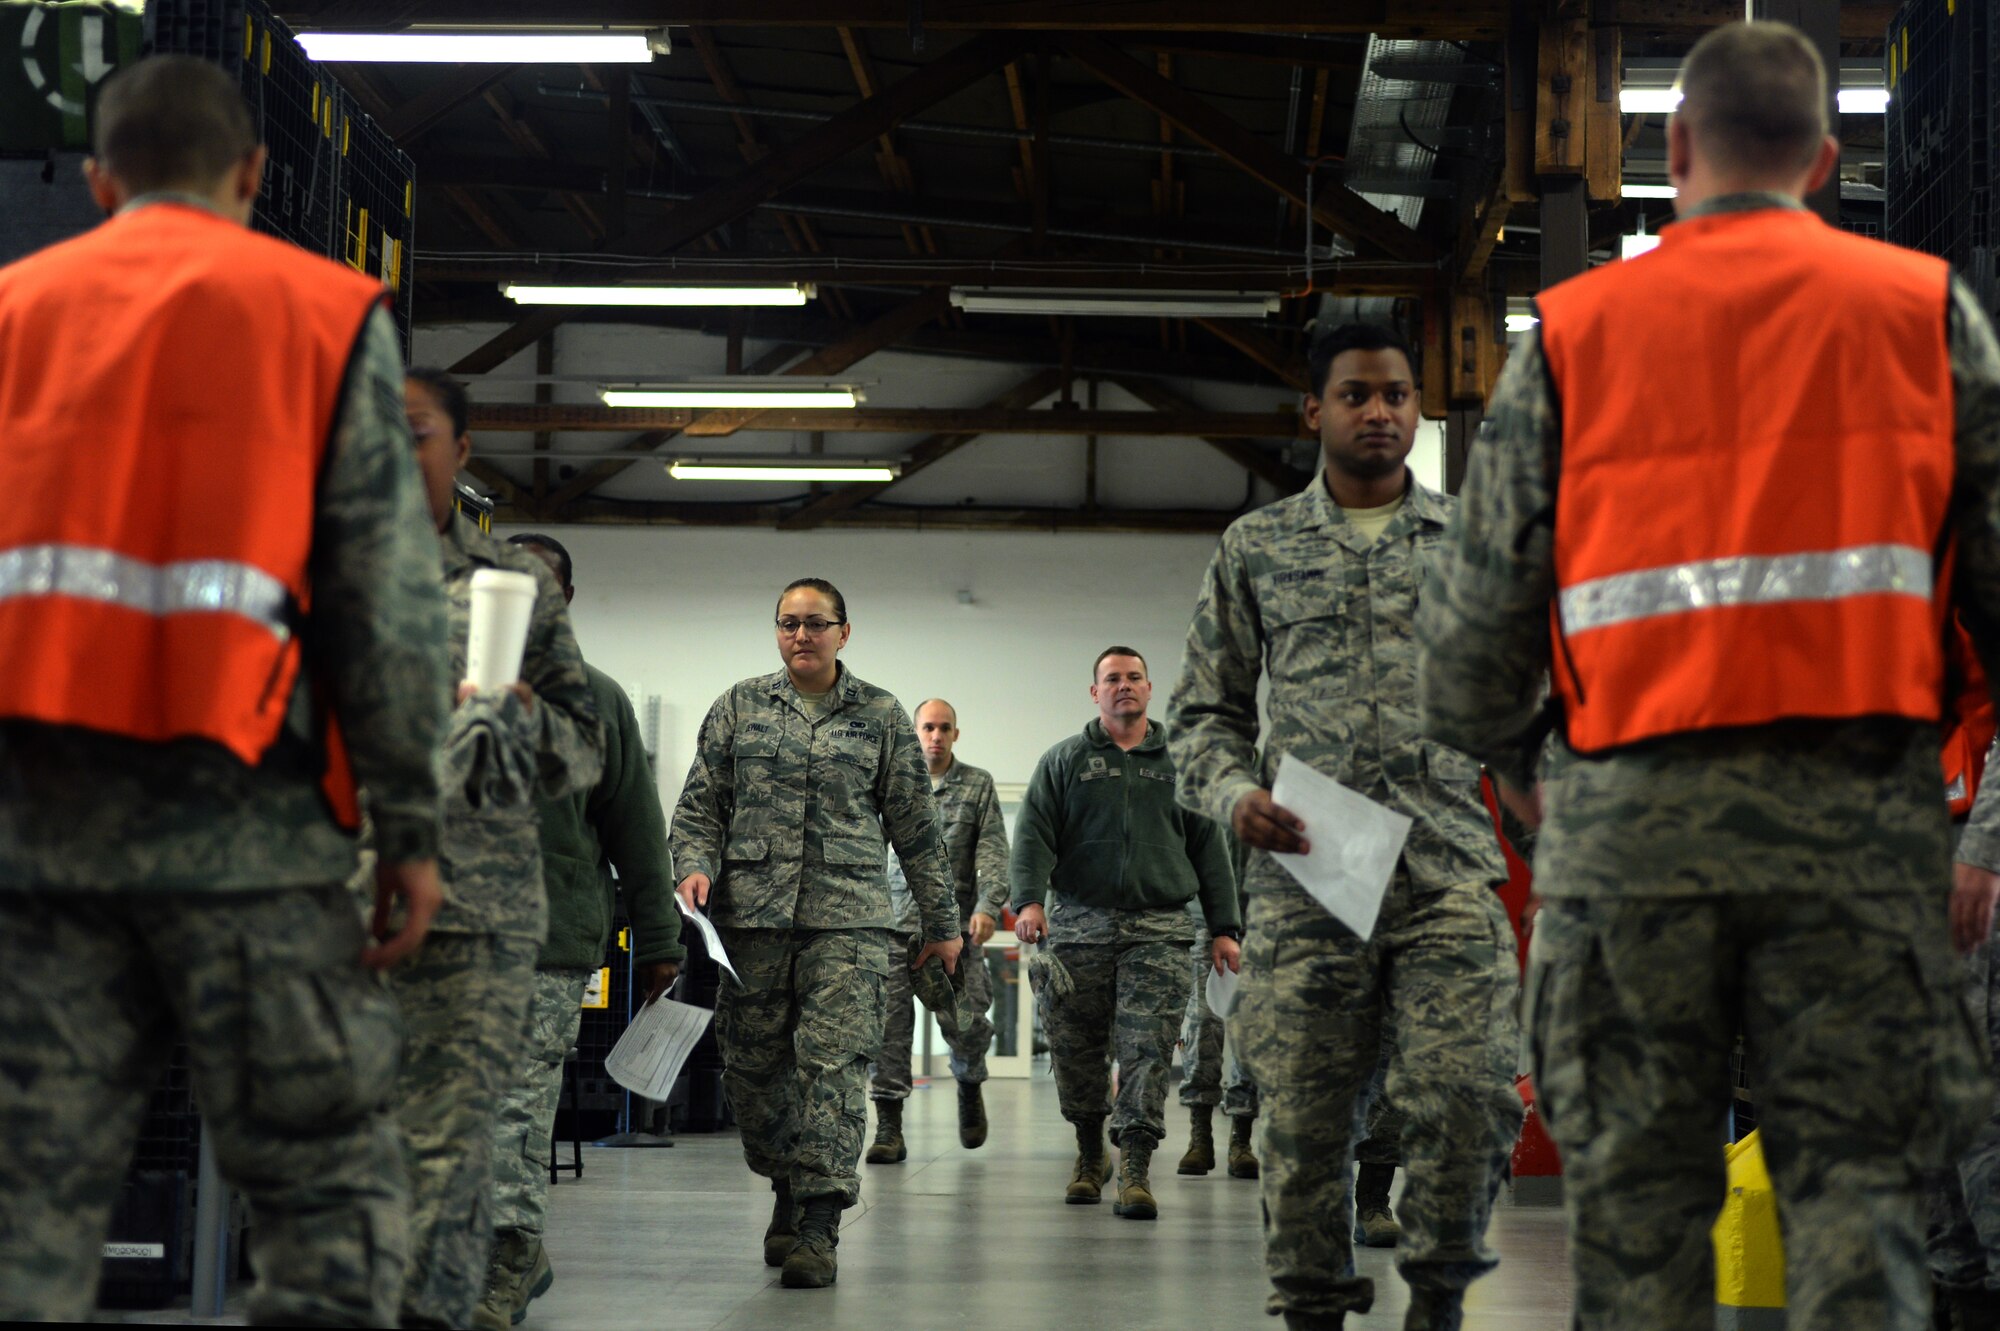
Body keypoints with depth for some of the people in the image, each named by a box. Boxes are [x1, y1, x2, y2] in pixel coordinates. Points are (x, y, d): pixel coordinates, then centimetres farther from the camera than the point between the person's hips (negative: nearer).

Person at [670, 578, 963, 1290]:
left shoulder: (880, 715, 10)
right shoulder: (741, 706, 12)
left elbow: (915, 826, 13)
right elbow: (699, 803, 13)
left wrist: (942, 923, 13)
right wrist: (695, 867, -7)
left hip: (848, 917, -2)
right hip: (752, 911, 2)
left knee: (834, 1062, -12)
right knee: (752, 1068, 5)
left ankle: (819, 1225, -13)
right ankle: (789, 1192, 26)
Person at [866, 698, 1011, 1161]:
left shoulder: (978, 785, 6)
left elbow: (993, 850, -1)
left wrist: (988, 905, -14)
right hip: (897, 921, 1)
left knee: (966, 1020, -2)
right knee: (889, 1022, -7)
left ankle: (969, 1083, 32)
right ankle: (888, 1129, -4)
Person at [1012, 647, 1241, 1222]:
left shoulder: (1178, 763, 16)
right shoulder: (1064, 761, 12)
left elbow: (1209, 848, 15)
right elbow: (1033, 835, 2)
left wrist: (1224, 928, 9)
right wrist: (1029, 900, -15)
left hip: (1159, 930, 0)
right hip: (1079, 925, 0)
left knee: (1147, 1051, -10)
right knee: (1076, 1048, 4)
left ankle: (1135, 1171, -11)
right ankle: (1090, 1154, 24)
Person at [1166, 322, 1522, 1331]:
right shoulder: (1256, 548, 14)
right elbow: (1204, 709, 15)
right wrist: (1235, 794, -4)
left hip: (1449, 870, 0)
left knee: (1468, 1096, -12)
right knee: (1302, 1118, 1)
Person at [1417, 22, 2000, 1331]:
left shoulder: (1571, 330, 10)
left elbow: (1479, 605, 8)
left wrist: (1518, 767, 24)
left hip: (1633, 800, 0)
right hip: (1859, 796, 0)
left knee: (1636, 1185, 7)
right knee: (1855, 1174, 2)